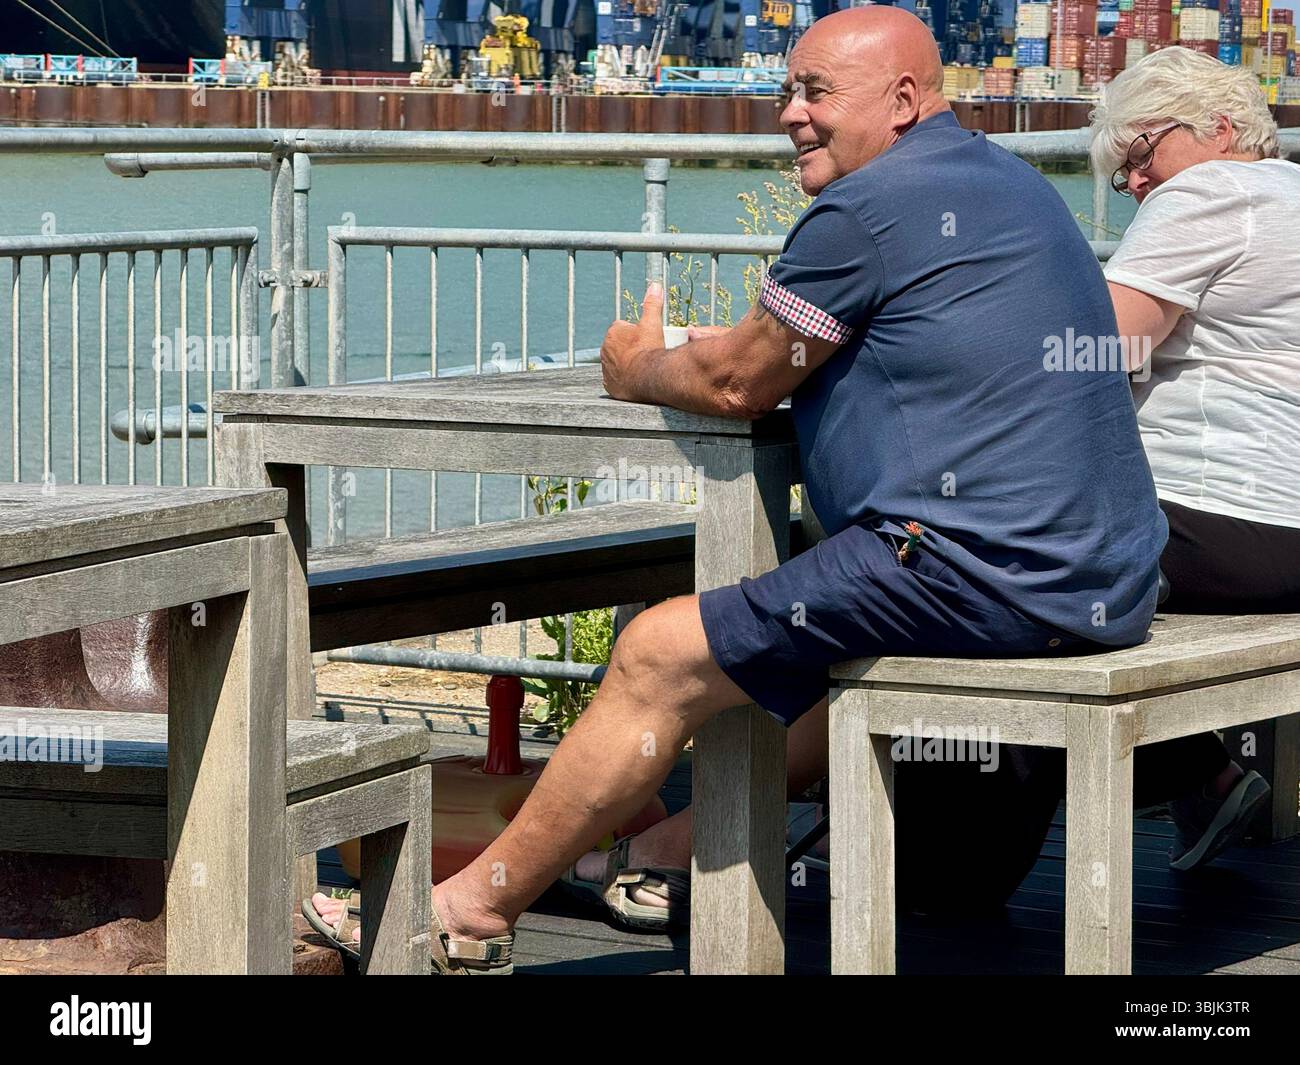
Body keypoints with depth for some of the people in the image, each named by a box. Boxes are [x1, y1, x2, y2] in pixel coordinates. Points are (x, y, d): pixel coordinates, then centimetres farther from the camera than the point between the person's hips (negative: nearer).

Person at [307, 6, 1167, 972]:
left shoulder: (868, 205, -10)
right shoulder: (1011, 182, 19)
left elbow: (737, 383, -3)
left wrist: (639, 369, 16)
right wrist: (761, 347, 19)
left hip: (974, 563, -9)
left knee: (662, 657, -3)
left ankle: (475, 909, 5)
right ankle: (686, 851, 41)